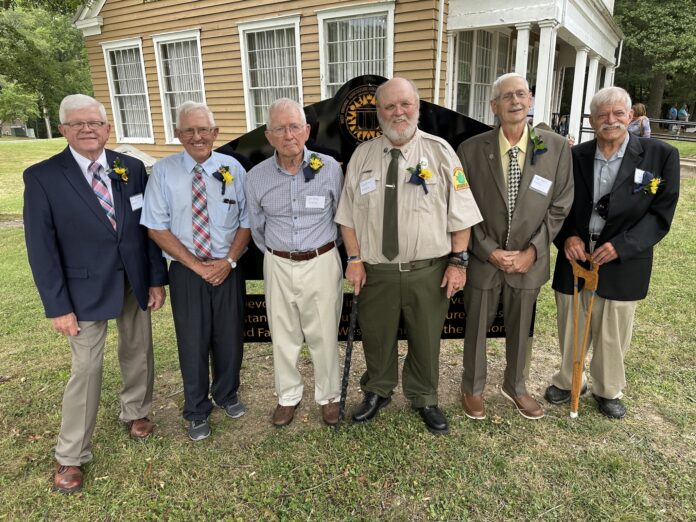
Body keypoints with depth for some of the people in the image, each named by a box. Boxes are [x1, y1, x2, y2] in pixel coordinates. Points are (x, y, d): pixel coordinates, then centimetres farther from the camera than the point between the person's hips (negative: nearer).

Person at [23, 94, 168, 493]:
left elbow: (150, 227, 2)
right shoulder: (42, 177, -10)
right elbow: (42, 248, -9)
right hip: (87, 288, -3)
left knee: (138, 351, 17)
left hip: (136, 281, 3)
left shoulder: (132, 168, -1)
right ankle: (71, 455, 22)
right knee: (87, 369, 4)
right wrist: (57, 306, -11)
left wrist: (157, 279, 0)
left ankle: (136, 410, 44)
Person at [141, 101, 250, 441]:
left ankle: (227, 395, 41)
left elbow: (246, 221, 1)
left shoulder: (233, 169, -1)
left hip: (227, 269, 2)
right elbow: (157, 228, -6)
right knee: (192, 343, 9)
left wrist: (228, 261, -12)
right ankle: (197, 412, 32)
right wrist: (196, 265, -12)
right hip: (186, 272, -1)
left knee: (229, 339, 14)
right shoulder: (163, 171, -5)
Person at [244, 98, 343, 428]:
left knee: (324, 336, 9)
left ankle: (329, 396, 31)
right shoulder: (256, 178, -4)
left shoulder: (329, 168, -9)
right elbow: (257, 228, 11)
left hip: (322, 263, -1)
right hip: (278, 266, 2)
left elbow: (340, 216, 6)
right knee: (283, 337, 14)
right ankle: (288, 396, 35)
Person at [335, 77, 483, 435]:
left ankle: (424, 399, 40)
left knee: (426, 340, 15)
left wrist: (458, 261, -6)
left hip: (429, 271, -1)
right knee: (376, 338, 17)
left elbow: (460, 214, -2)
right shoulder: (362, 156, 3)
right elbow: (348, 214, 5)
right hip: (376, 270, 1)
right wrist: (355, 259, -2)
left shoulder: (439, 152, -3)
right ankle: (377, 392, 43)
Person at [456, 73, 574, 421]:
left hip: (529, 259, 1)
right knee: (476, 328, 14)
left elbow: (559, 207, -1)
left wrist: (532, 251, -10)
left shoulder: (557, 147, -5)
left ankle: (515, 386, 43)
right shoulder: (471, 150, -8)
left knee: (520, 329, 18)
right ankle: (473, 388, 38)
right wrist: (489, 250, -12)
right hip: (483, 258, -1)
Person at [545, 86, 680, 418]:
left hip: (621, 263, -1)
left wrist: (622, 246, -18)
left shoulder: (660, 155, -5)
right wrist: (567, 237, -13)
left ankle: (608, 390, 36)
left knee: (612, 335, 12)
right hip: (575, 258, 2)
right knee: (570, 331, 14)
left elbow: (661, 213, -6)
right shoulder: (574, 157, 0)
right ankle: (566, 380, 37)